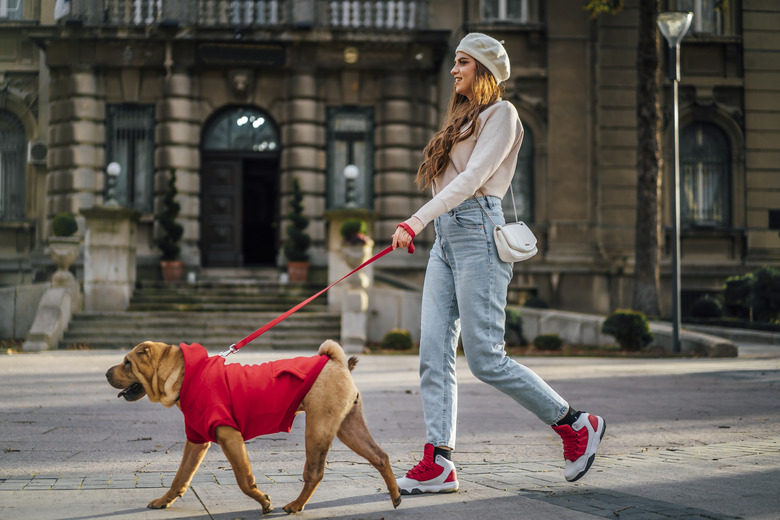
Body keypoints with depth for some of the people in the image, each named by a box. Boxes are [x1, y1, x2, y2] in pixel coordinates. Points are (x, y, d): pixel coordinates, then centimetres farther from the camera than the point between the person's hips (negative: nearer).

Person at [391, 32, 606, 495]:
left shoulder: (501, 113, -2)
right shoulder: (464, 117, 25)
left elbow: (472, 178, -15)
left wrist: (417, 220, -23)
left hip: (477, 231, -9)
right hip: (446, 236, 9)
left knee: (486, 359, -10)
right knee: (435, 354, -2)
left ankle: (577, 425, 5)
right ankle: (439, 463, -2)